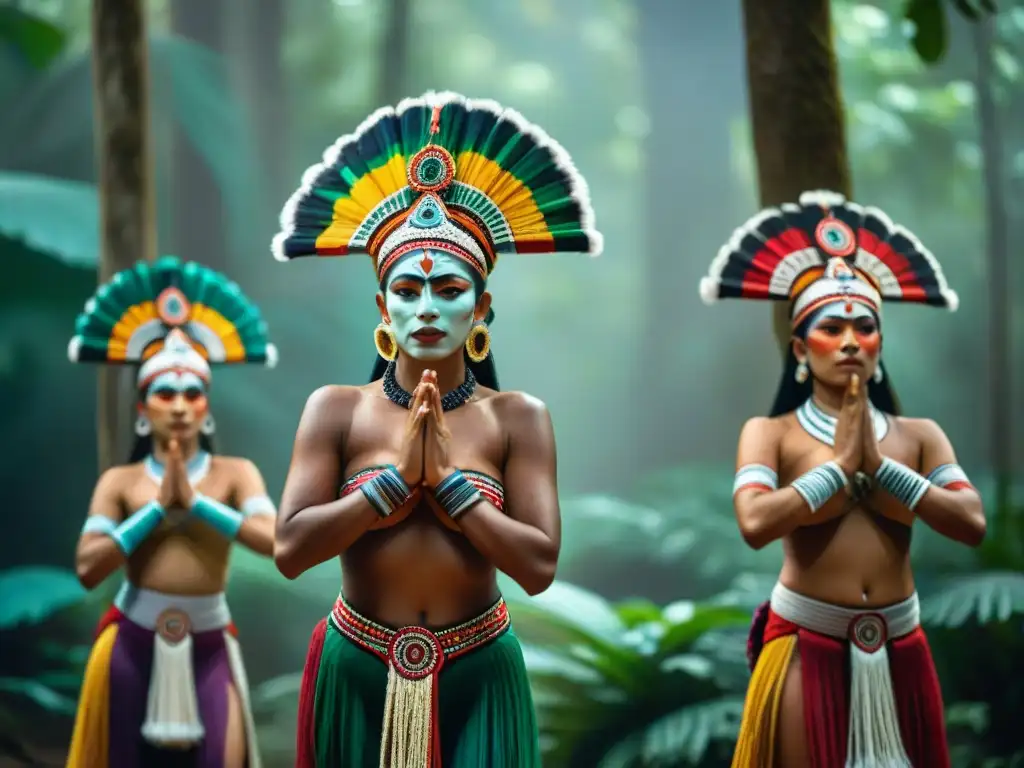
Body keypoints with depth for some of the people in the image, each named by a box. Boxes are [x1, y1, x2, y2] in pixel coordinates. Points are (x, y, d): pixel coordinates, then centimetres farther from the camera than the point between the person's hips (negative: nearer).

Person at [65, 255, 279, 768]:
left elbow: (274, 540, -17)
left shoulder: (235, 474, -1)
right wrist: (158, 508, -13)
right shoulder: (121, 482, -1)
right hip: (133, 645, 1)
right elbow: (88, 569, -12)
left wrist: (196, 503, -15)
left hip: (207, 647, -1)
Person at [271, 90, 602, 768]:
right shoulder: (335, 409, -2)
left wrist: (445, 478, -15)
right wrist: (400, 476, -15)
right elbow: (290, 549, -12)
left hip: (479, 678, 0)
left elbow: (539, 565, -13)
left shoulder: (519, 418, -3)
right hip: (358, 675, 1)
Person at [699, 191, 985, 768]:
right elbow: (755, 523, -21)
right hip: (807, 645, -3)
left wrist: (878, 464, -10)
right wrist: (840, 463, -14)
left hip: (900, 650, 3)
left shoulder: (919, 435, 5)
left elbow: (973, 524, -9)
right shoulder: (771, 433, -3)